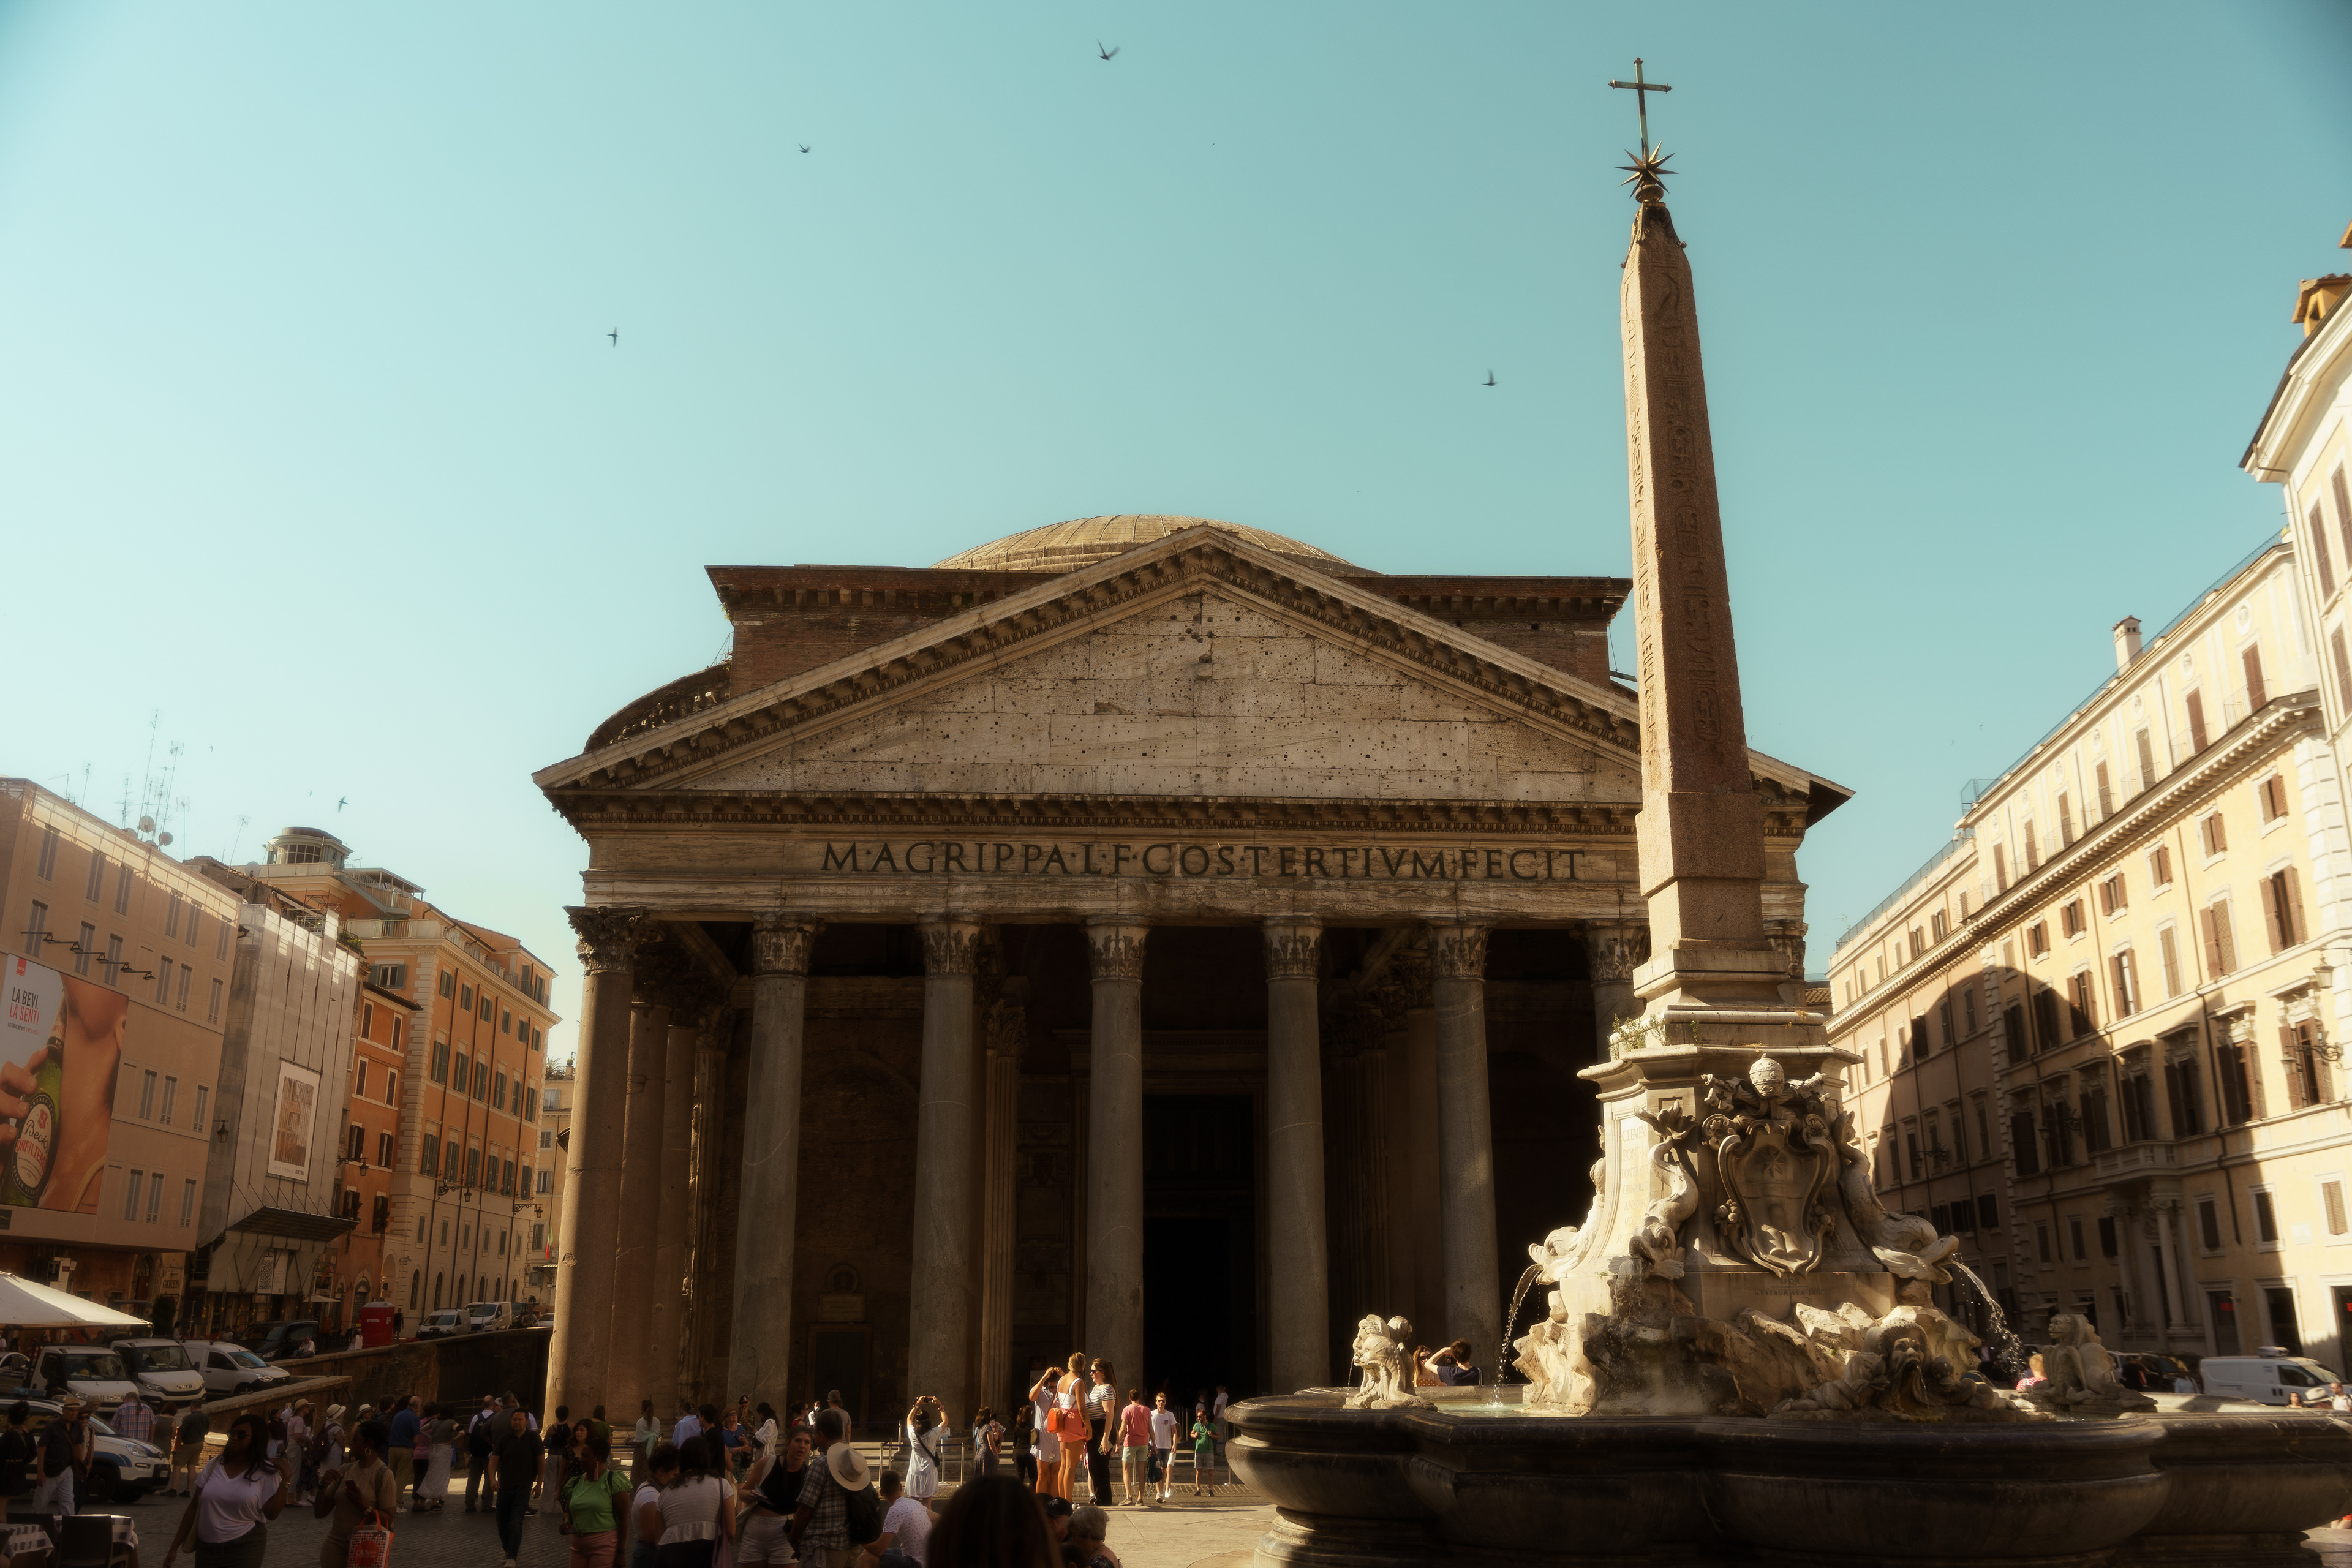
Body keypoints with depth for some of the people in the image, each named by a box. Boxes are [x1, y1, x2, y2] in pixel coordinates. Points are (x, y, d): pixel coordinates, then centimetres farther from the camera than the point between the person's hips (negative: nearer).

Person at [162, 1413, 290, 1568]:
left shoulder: (266, 1473, -5)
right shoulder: (215, 1466, 4)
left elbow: (271, 1513, -10)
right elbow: (194, 1507, 8)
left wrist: (286, 1481, -19)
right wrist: (175, 1547, 8)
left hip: (244, 1549, -3)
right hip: (206, 1548, 3)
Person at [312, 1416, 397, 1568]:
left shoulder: (383, 1474, -11)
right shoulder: (345, 1470, 5)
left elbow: (389, 1521, -14)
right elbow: (319, 1513, 7)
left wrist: (364, 1506, -28)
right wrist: (324, 1486, -9)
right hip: (336, 1543, 5)